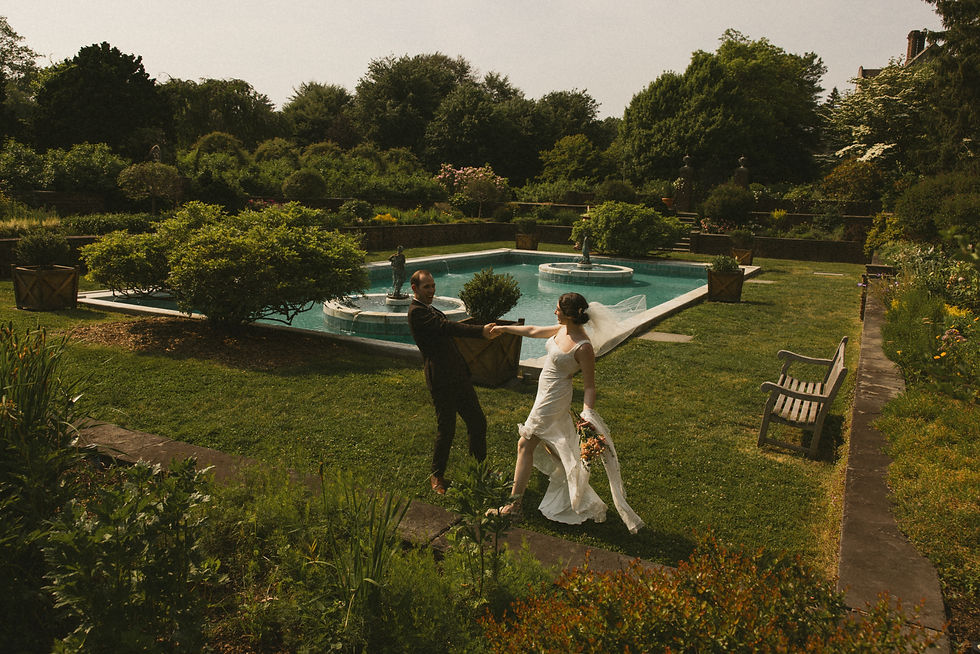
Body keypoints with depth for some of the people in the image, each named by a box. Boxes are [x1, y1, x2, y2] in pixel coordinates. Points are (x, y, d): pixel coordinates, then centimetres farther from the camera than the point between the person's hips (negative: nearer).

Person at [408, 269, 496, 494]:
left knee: (477, 421, 13)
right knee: (446, 430, 2)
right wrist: (480, 331, -32)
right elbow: (447, 327, -25)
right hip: (441, 380, -9)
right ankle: (437, 476, 22)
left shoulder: (430, 310, 19)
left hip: (458, 375, 9)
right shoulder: (417, 312, -13)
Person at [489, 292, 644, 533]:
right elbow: (533, 331, 13)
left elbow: (589, 386, -19)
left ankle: (514, 505, 9)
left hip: (553, 399, -9)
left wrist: (587, 414, -28)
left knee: (525, 445, -1)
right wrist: (504, 328, 20)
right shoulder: (563, 330, -3)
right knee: (547, 441, 22)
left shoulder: (583, 347, -26)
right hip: (546, 394, 9)